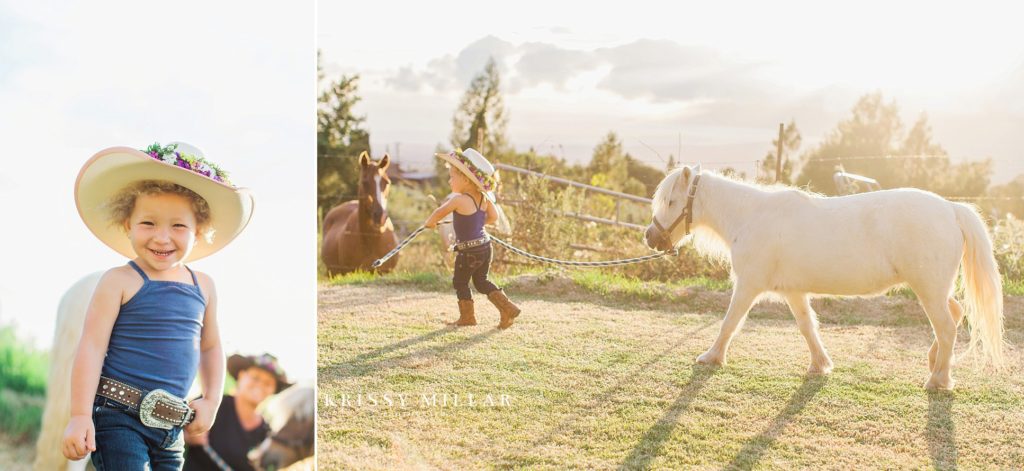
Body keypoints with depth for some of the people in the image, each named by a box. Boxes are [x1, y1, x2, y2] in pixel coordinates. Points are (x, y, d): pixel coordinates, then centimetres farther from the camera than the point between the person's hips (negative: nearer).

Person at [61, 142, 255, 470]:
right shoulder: (120, 281, -10)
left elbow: (210, 347, 17)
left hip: (171, 424, 6)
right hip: (119, 417, -6)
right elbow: (91, 347, -11)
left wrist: (212, 400, 10)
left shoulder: (203, 287, 6)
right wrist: (80, 416, -15)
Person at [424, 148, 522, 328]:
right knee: (481, 281, 20)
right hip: (485, 246, 7)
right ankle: (507, 308, 12)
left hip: (468, 251, -7)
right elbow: (493, 217, 10)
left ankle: (467, 316, 20)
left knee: (460, 282, 12)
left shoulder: (458, 200, -19)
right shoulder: (484, 197, 0)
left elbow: (439, 214, -5)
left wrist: (429, 223, 15)